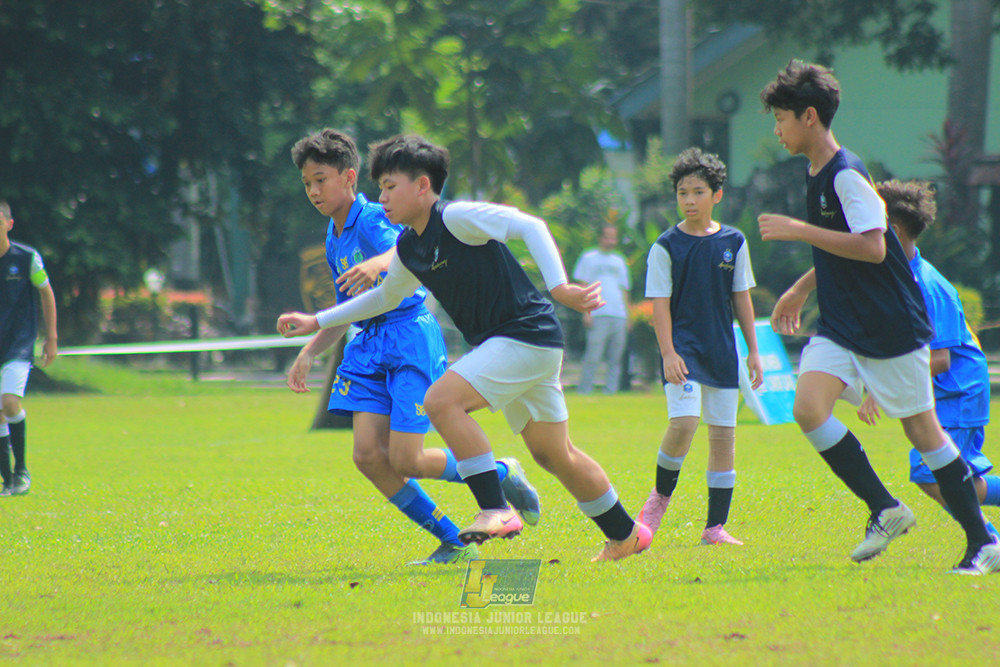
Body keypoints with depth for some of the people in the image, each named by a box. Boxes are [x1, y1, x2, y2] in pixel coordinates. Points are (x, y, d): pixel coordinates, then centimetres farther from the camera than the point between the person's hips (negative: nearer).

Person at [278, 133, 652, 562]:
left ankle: (496, 511, -21)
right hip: (500, 344, 9)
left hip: (527, 333, -9)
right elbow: (387, 296, 30)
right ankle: (625, 535, 30)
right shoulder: (408, 249, 12)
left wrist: (558, 288, -28)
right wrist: (317, 321, 29)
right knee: (553, 454, 16)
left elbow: (529, 227, -19)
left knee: (443, 400, -23)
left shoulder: (457, 218, -14)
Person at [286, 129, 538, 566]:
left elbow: (403, 248, -34)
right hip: (369, 347, 8)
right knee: (368, 454, -8)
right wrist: (308, 353, 21)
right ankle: (455, 544, 2)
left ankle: (503, 476, 14)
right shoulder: (334, 239, 16)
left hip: (410, 337, -8)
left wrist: (379, 263, -56)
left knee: (405, 461, -12)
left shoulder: (374, 219, -10)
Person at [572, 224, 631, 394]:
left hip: (619, 316, 5)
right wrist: (587, 312, -8)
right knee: (593, 357, -12)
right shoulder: (589, 258, 8)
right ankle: (584, 391, -10)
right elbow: (584, 287, 2)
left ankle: (610, 392, 3)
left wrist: (627, 316, 16)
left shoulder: (619, 262, 23)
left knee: (616, 358, 1)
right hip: (598, 315, -5)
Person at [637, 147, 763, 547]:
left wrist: (753, 350, 9)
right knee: (683, 423, -23)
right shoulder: (667, 247, -3)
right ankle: (660, 497, 1)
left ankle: (715, 527, 9)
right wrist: (668, 353, -15)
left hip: (722, 352, 4)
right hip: (683, 349, -4)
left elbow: (741, 298, 12)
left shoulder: (733, 242, 6)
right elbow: (660, 304, -6)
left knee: (723, 435, 3)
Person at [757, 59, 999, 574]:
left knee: (922, 429, 0)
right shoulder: (817, 176, 11)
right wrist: (801, 290, 23)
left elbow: (872, 247, -27)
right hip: (839, 328, 8)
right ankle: (886, 511, -3)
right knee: (808, 408, -14)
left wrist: (797, 230, -25)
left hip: (890, 328, -8)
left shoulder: (847, 175, -17)